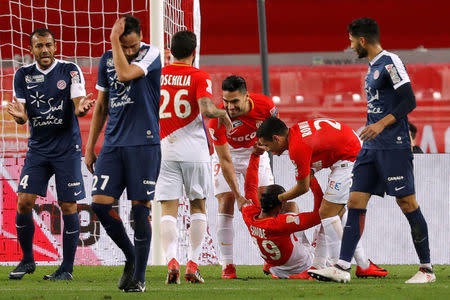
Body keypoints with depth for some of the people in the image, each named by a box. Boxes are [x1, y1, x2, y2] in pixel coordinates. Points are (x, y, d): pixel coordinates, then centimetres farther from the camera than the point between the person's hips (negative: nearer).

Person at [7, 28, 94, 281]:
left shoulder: (70, 70, -4)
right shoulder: (23, 75, 4)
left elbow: (78, 105, -11)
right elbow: (23, 115, 2)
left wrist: (81, 108, -34)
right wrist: (19, 115, -22)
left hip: (67, 148, -3)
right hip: (38, 148, 3)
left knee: (69, 207, -3)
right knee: (24, 201, -6)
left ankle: (67, 268, 4)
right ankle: (27, 260, 11)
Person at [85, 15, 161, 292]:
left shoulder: (151, 54, -4)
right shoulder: (107, 60, 11)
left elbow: (125, 74, -24)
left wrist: (115, 40, -14)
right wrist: (90, 147, 16)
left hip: (143, 144, -5)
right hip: (113, 144, 5)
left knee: (140, 208, -3)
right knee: (101, 204, -4)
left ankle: (139, 276, 6)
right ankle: (131, 257, 17)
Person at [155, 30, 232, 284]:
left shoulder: (157, 75, 5)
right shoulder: (200, 77, -4)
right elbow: (206, 109, -18)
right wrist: (222, 112, 1)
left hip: (164, 149, 1)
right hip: (194, 151, -1)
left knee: (169, 210, -1)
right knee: (198, 206, 14)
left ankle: (171, 259, -22)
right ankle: (193, 264, 7)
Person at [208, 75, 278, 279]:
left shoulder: (264, 105, -27)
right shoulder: (217, 120, -33)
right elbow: (226, 161, -29)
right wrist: (238, 194, -32)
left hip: (255, 152, 2)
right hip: (228, 153, -2)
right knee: (226, 205, -12)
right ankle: (227, 265, -7)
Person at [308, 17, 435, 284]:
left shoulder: (390, 62, -10)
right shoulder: (373, 67, 17)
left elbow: (409, 101, -17)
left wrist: (382, 124, -25)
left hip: (394, 146, -9)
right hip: (371, 148, 9)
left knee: (407, 204, -5)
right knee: (356, 202, 1)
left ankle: (427, 269, 2)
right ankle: (342, 267, -3)